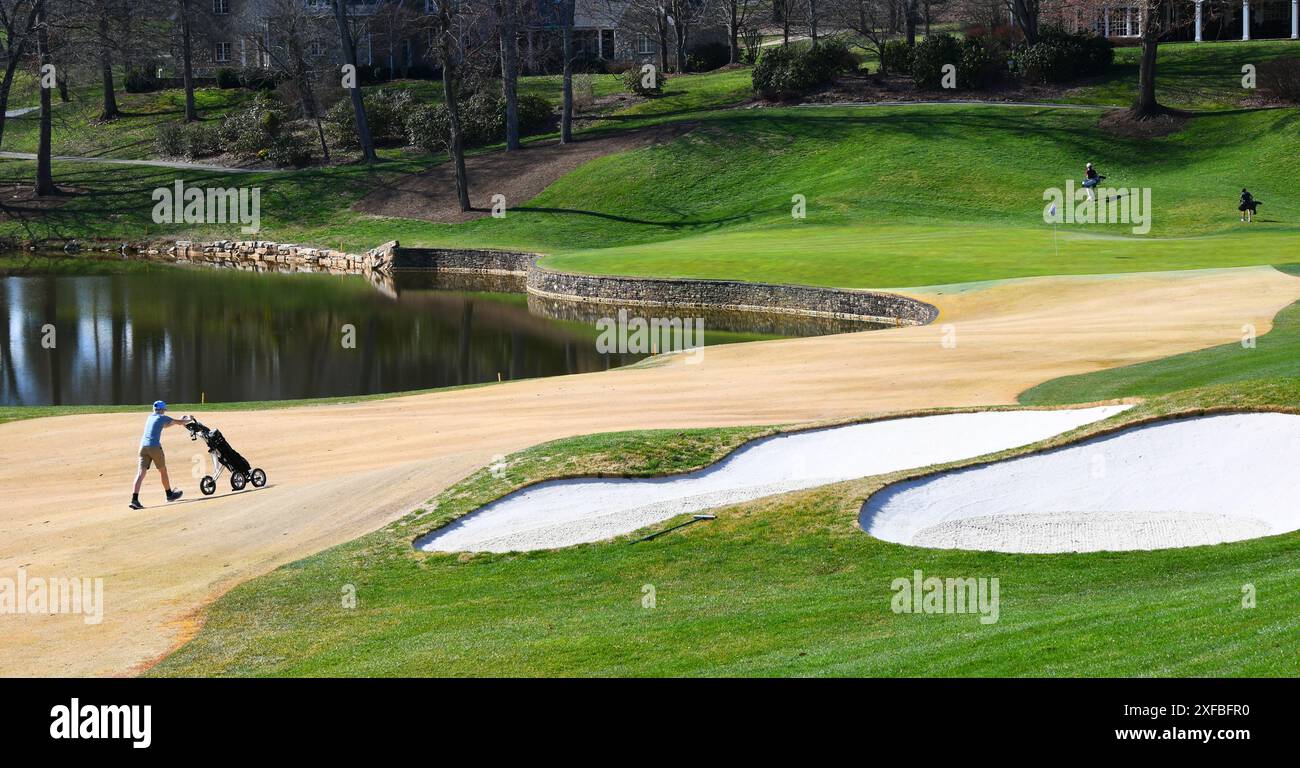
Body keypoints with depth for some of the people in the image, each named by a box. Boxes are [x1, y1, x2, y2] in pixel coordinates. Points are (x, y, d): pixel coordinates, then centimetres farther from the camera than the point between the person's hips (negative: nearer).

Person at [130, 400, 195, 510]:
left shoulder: (150, 417, 22)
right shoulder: (163, 418, 4)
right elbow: (180, 422, 13)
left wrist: (180, 419, 47)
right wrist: (190, 420, 35)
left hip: (143, 446, 5)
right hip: (155, 446, -5)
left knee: (141, 472, -6)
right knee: (163, 471, 15)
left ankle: (134, 499, -19)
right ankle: (169, 494, 30)